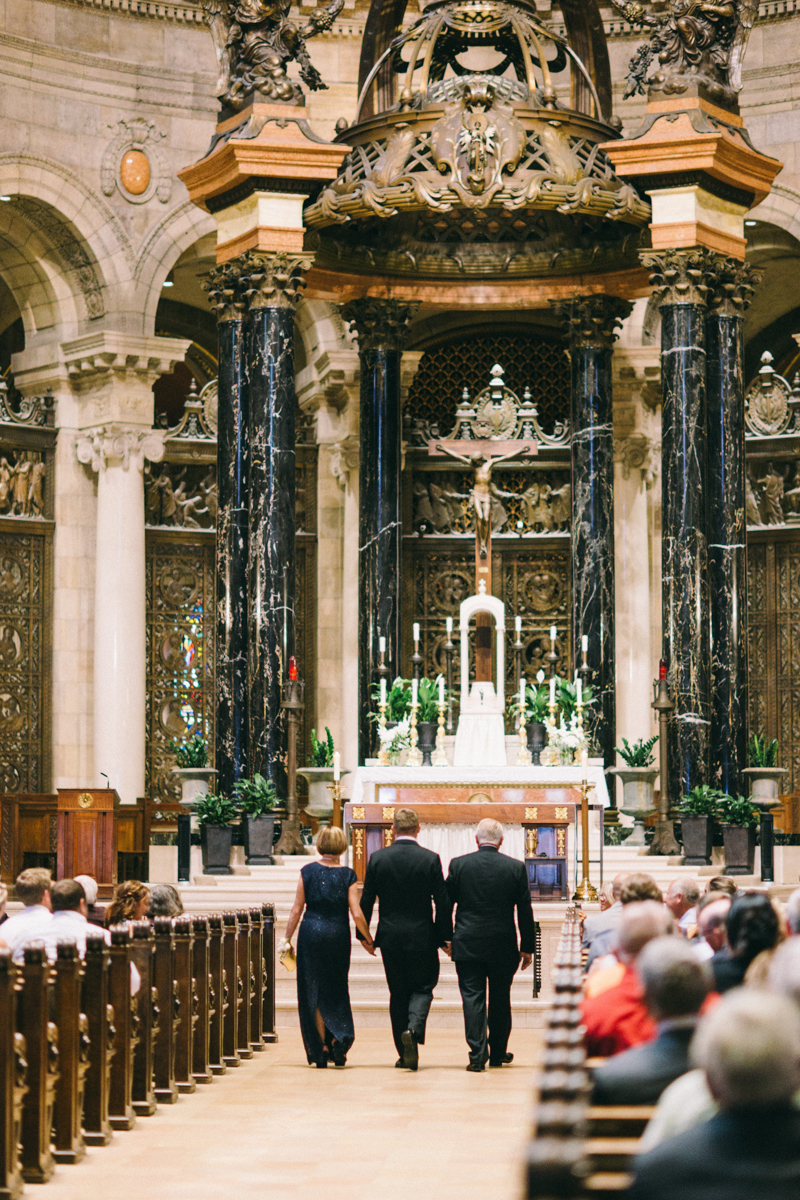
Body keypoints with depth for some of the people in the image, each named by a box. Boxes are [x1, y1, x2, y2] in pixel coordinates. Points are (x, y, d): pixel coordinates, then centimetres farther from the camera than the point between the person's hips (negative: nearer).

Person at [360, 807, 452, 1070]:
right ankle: (413, 1028, -19)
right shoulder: (431, 859, -7)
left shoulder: (378, 858, -2)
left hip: (390, 937, 2)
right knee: (423, 987, 9)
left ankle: (404, 1053, 12)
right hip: (422, 937, -2)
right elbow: (443, 902, -6)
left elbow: (366, 900, 2)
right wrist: (446, 937, 4)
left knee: (398, 993, 11)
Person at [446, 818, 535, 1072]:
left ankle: (477, 1055, -7)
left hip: (467, 945, -1)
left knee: (472, 999, 1)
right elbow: (525, 910, 0)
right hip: (503, 946, 1)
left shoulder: (459, 865, -4)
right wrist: (527, 947, 7)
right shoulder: (516, 867, -3)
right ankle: (498, 1053, 24)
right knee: (500, 1000, 14)